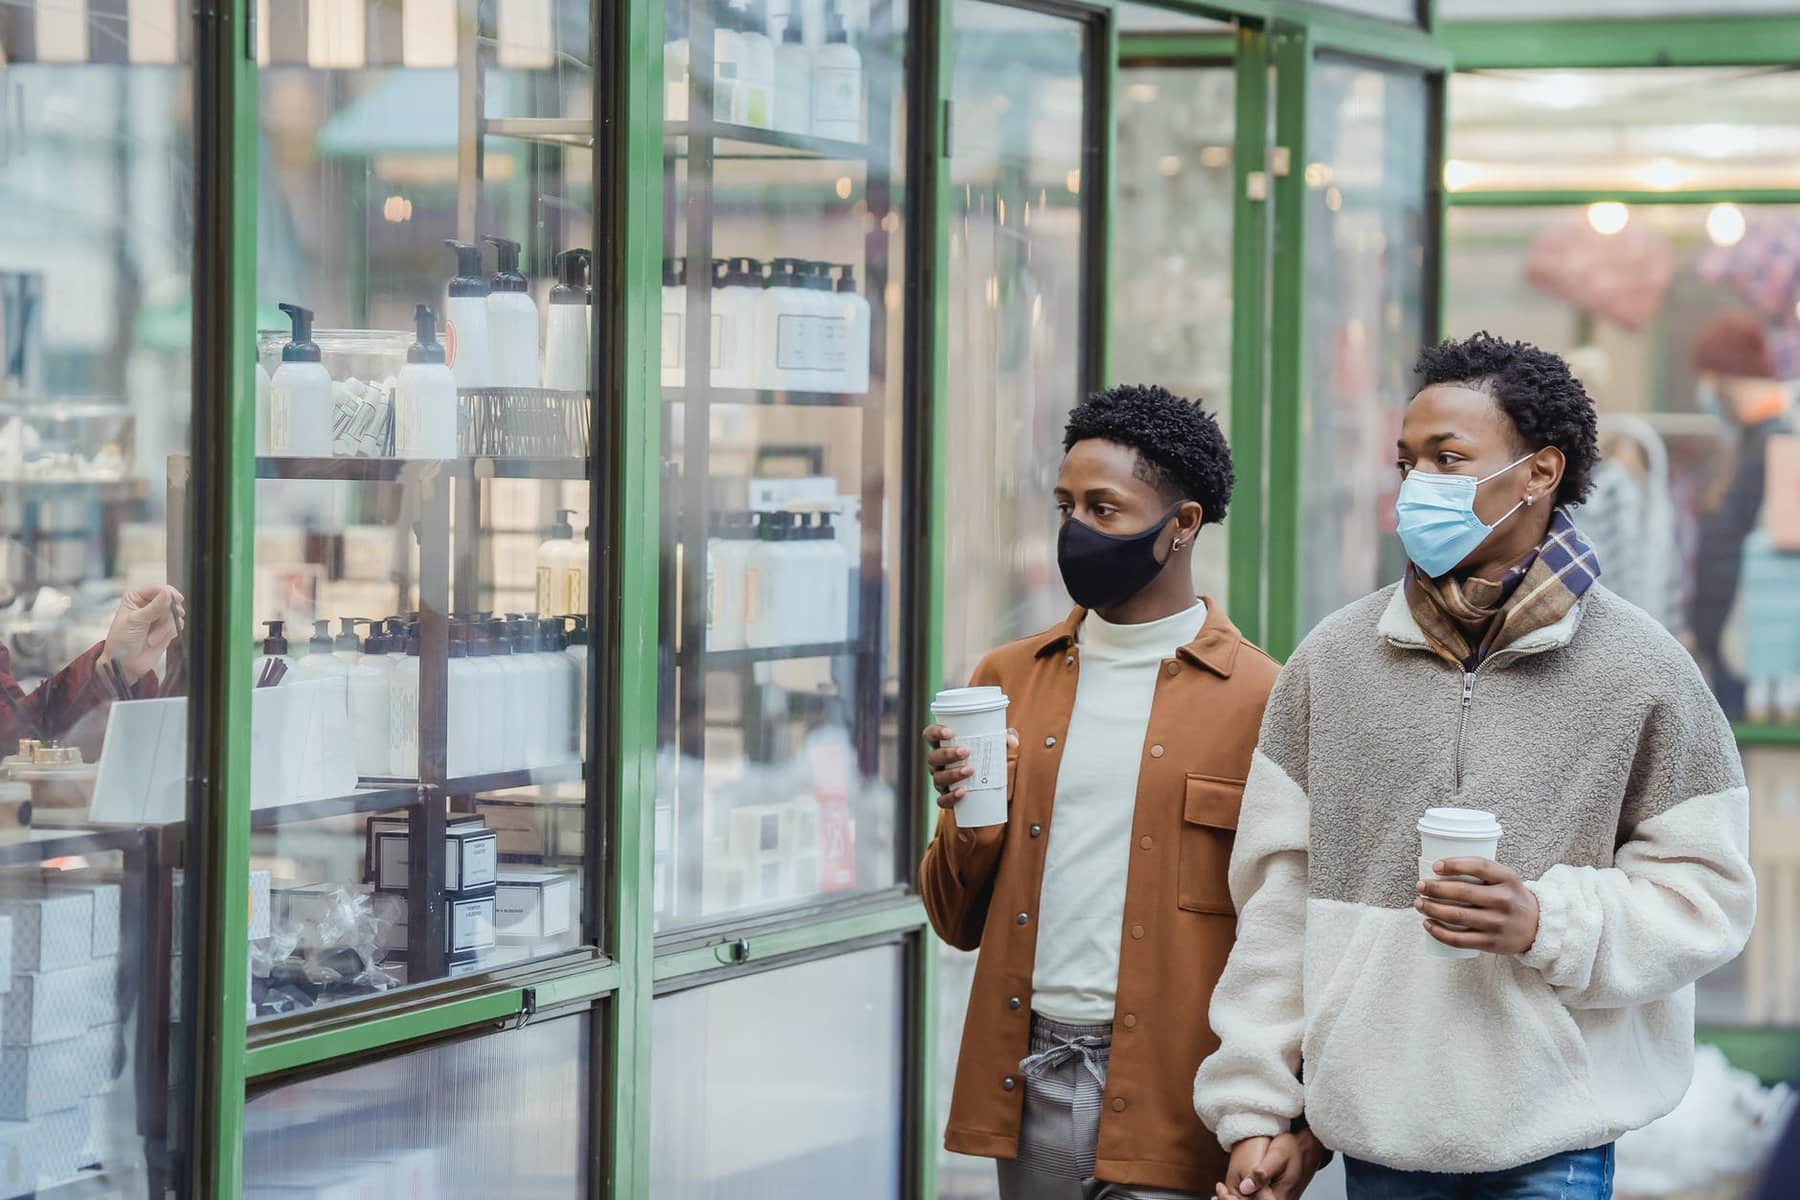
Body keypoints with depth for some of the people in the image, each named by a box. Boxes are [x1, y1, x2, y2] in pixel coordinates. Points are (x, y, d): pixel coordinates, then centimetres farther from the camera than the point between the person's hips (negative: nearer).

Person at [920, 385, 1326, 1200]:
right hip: (1029, 1082, 4)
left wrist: (1305, 1123, -12)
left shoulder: (1261, 700, -3)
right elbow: (958, 923, 15)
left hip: (1173, 1100, -4)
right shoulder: (1009, 680, 11)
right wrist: (967, 822, -5)